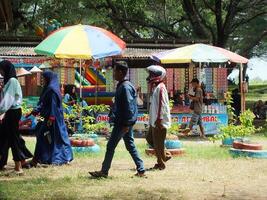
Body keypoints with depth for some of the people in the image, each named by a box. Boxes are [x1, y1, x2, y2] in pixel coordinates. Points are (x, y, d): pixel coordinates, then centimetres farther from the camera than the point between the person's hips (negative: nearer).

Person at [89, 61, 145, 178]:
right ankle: (141, 170, 12)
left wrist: (126, 124, -22)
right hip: (126, 122, 10)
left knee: (111, 146, -1)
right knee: (130, 145, 12)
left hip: (122, 123, -10)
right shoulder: (122, 86, 14)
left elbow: (128, 106, -22)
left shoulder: (125, 87, -18)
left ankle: (104, 171, 8)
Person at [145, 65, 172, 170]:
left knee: (158, 142, -2)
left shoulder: (160, 87, -16)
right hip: (154, 120, 10)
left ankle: (161, 163, 8)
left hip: (159, 120, -10)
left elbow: (162, 104, -22)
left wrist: (159, 119, -23)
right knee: (150, 138, 15)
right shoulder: (155, 87, 14)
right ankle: (165, 155, 23)